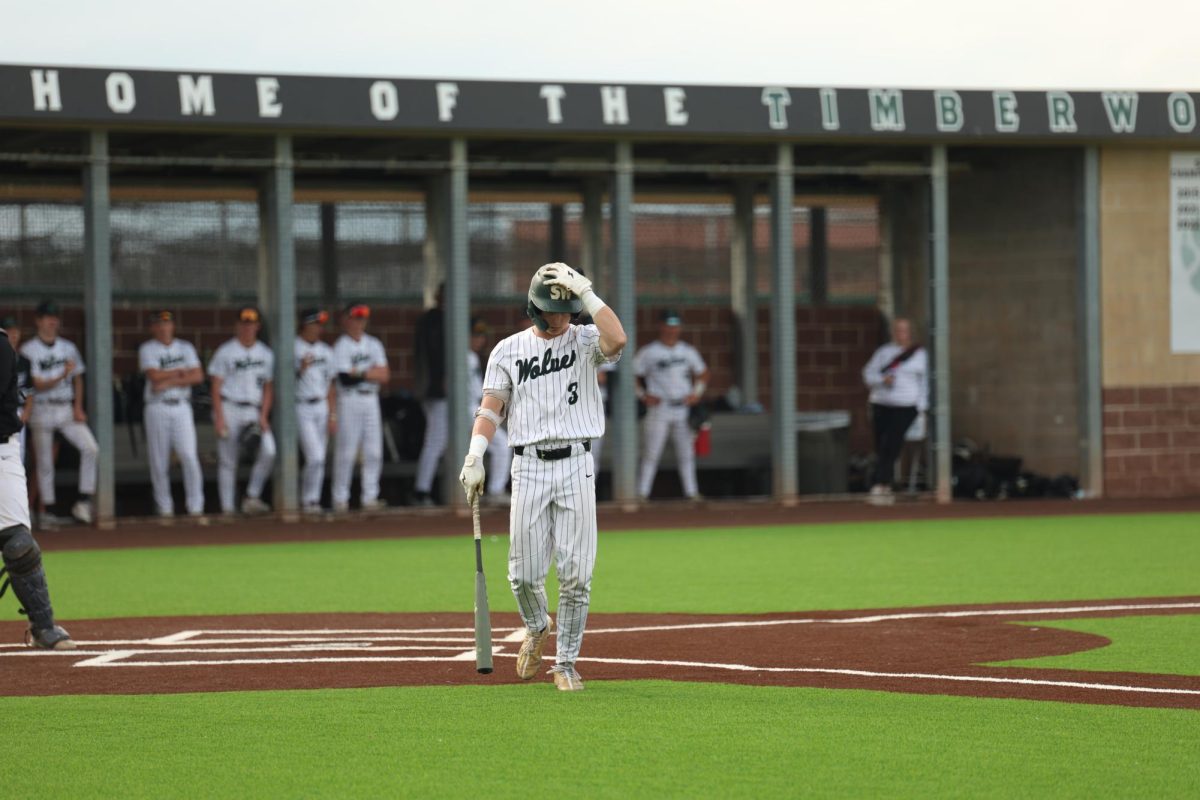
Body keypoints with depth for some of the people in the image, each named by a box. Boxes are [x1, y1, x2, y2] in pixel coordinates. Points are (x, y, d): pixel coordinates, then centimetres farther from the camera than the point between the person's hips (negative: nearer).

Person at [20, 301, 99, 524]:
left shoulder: (68, 348, 11)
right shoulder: (28, 350, -4)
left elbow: (77, 379, 15)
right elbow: (38, 385, -11)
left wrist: (78, 407, 1)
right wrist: (62, 376, -27)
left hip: (67, 410, 3)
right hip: (42, 411, -3)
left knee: (90, 448, -16)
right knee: (44, 464, 0)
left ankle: (83, 502, -12)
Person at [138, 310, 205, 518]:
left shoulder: (185, 348, 12)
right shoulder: (147, 349, 4)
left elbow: (198, 376, -1)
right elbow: (154, 375, -13)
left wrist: (170, 381, -10)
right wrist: (182, 371, -4)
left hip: (182, 408, 1)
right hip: (157, 409, -1)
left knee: (189, 456, -10)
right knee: (159, 461, 0)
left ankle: (195, 506, -8)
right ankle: (165, 507, 8)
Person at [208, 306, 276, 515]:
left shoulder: (266, 354, 13)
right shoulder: (225, 352, 2)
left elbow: (268, 388, 12)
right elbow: (216, 386, -2)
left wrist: (263, 416, 0)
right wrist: (219, 418, -11)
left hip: (255, 412, 3)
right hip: (229, 410, -3)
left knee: (268, 451, -18)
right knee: (227, 461, -2)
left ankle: (252, 498, -9)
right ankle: (227, 509, 3)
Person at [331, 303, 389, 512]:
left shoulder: (374, 344, 14)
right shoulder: (341, 346, -3)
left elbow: (385, 375, 4)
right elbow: (345, 378, -16)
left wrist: (359, 373, -8)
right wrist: (369, 373, -8)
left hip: (371, 400, 5)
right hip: (349, 400, -5)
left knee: (374, 451, 1)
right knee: (346, 450, -7)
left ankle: (369, 497, 5)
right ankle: (340, 498, -1)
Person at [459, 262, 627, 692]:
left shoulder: (583, 340, 5)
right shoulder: (509, 350, 8)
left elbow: (616, 339, -18)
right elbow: (491, 408, 1)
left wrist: (587, 293, -15)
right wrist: (475, 457, -12)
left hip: (576, 465, -1)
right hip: (529, 467, 1)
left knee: (575, 572, -3)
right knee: (525, 573, -1)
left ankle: (566, 662, 8)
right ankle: (536, 628, 31)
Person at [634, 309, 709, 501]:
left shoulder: (688, 351, 11)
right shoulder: (648, 352, -2)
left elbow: (702, 372, 22)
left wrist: (697, 393, 7)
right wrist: (643, 395, -9)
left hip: (684, 408, 4)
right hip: (658, 408, -4)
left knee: (686, 453, 6)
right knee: (651, 454, -8)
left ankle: (691, 492, 11)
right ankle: (642, 494, -6)